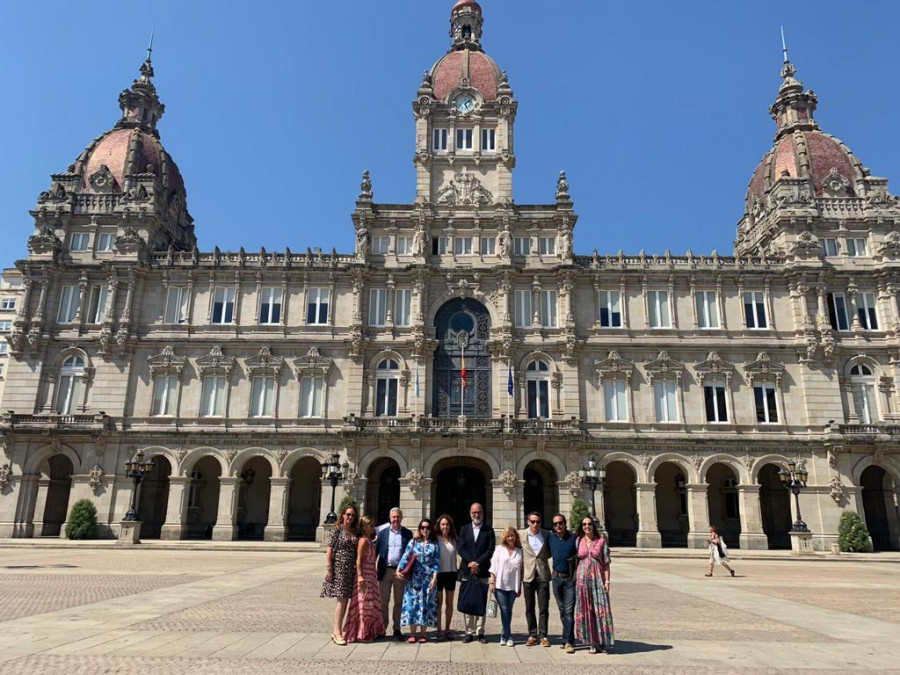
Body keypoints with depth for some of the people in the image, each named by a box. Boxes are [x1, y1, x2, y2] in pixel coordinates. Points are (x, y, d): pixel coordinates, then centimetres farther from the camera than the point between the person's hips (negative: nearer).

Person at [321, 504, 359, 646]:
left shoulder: (355, 532, 11)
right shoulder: (337, 529, -3)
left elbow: (356, 552, 14)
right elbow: (329, 549, -7)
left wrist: (357, 570, 9)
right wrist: (328, 569, -12)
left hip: (351, 569, 5)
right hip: (338, 567, -5)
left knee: (345, 599, 8)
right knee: (341, 599, -8)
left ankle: (338, 630, 17)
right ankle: (337, 632, -3)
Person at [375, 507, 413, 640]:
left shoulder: (407, 533, 4)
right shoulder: (382, 531, 3)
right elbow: (376, 549, 2)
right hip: (385, 570, 0)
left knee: (398, 601, 8)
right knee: (384, 601, 7)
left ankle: (397, 629, 17)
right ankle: (382, 628, 17)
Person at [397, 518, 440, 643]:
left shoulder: (434, 545, 6)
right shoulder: (413, 542, 7)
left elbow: (436, 563, 1)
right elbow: (405, 557, -1)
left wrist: (434, 578, -8)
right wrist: (399, 569, -15)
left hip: (429, 579, 0)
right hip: (414, 579, 0)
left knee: (427, 604, 1)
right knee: (412, 603, -2)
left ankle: (422, 634, 10)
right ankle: (412, 634, 6)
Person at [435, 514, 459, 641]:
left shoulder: (453, 540, 6)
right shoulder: (435, 539, -7)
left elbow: (455, 556, 10)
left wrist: (456, 570, 4)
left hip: (451, 573, 4)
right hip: (439, 573, -4)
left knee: (449, 603, 10)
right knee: (439, 603, 3)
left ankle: (447, 630, 20)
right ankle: (439, 631, 8)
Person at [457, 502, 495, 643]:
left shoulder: (489, 530, 4)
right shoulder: (464, 530, 10)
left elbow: (491, 550, -4)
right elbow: (461, 548, 1)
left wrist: (477, 563, -12)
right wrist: (471, 562, -13)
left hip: (482, 571, -1)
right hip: (466, 571, 1)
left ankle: (480, 632, 7)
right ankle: (469, 632, 10)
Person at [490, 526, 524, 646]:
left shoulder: (520, 552, 4)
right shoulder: (499, 549, 2)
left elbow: (521, 570, 7)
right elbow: (494, 566, 1)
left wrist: (520, 587, 7)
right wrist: (492, 582, -5)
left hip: (513, 586, 1)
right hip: (500, 585, -1)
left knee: (508, 611, 6)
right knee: (504, 610, -4)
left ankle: (504, 636, 18)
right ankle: (508, 636, 6)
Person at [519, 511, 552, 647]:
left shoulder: (547, 534, 1)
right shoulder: (521, 535, -2)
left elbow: (551, 552, 14)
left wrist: (542, 557, 1)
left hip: (543, 574, 0)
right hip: (528, 574, 0)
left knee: (543, 608, 2)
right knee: (529, 608, 7)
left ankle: (542, 635, 11)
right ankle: (532, 635, 18)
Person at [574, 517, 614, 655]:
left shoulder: (601, 541, 1)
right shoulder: (578, 541, 5)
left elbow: (606, 562, 1)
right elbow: (575, 560, 10)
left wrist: (607, 580, -6)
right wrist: (575, 579, 6)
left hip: (598, 579, -1)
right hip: (583, 579, 2)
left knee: (601, 610, -2)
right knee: (585, 611, 3)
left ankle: (603, 643, 8)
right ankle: (593, 643, 12)